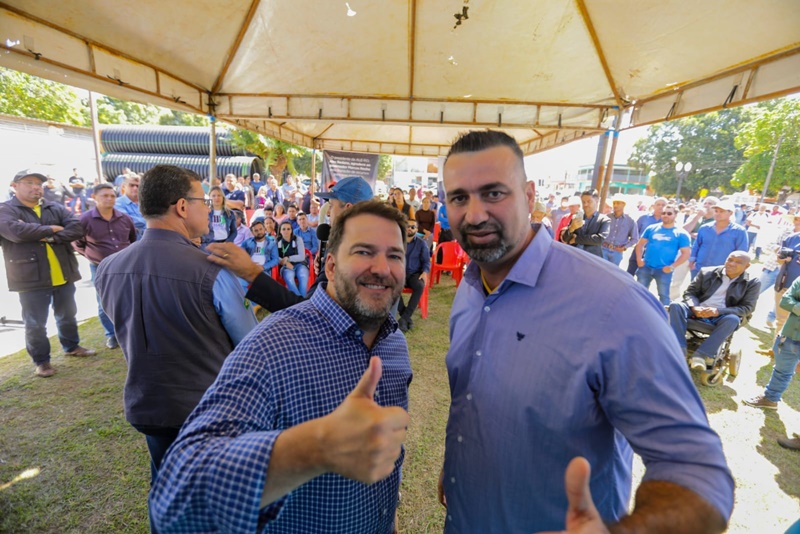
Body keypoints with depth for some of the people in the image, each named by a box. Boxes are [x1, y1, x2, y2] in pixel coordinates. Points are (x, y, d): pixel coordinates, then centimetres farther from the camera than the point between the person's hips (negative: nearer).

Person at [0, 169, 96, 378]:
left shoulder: (55, 208, 9)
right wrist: (51, 229, -10)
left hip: (63, 275, 4)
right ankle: (41, 361, 20)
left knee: (67, 316, 18)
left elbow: (77, 227, -6)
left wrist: (52, 237, -18)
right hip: (31, 278, -3)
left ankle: (71, 346, 36)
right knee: (35, 324, 6)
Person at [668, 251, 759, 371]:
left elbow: (747, 308, -3)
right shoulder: (707, 272, 9)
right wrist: (694, 307, -15)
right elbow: (690, 292, 8)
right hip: (698, 311, 1)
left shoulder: (752, 282, 6)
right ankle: (679, 350, -34)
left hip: (722, 316, -1)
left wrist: (718, 311, -21)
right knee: (676, 306, -29)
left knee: (733, 319, -36)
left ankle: (701, 354, -34)